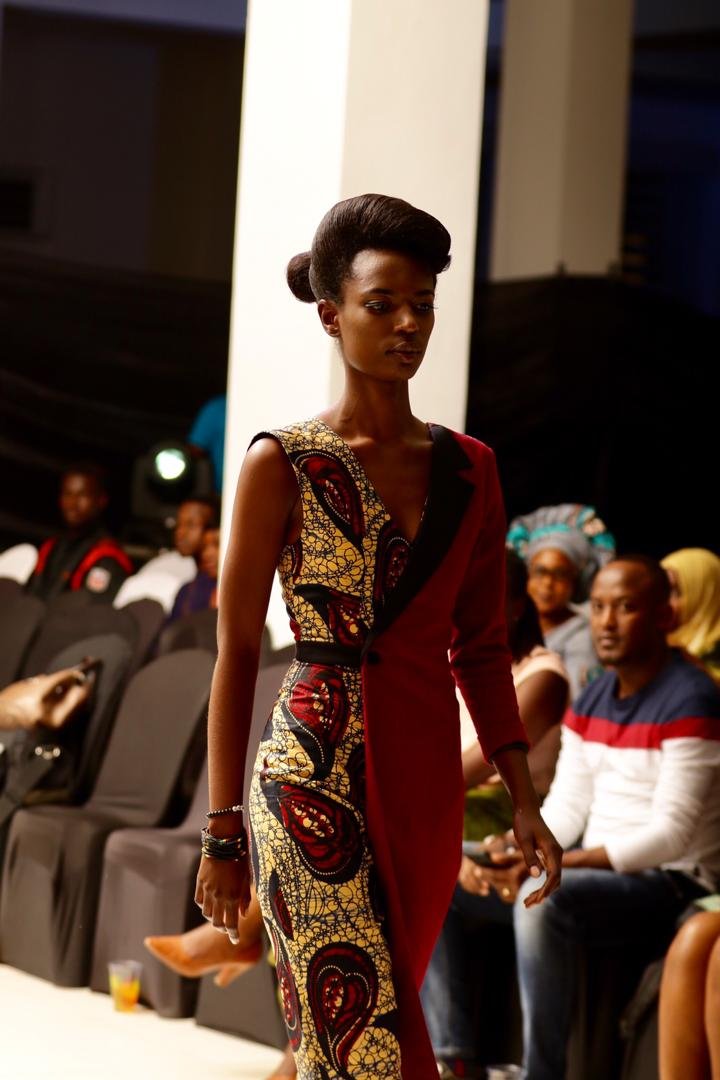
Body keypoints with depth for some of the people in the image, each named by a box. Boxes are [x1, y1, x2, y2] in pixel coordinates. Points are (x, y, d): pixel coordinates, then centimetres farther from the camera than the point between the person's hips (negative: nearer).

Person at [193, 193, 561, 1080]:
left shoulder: (466, 469, 10)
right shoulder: (281, 466, -3)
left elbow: (482, 649, 13)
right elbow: (236, 652, -1)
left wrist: (523, 802, 6)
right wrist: (223, 832, -3)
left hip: (424, 778, 5)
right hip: (315, 779, -5)